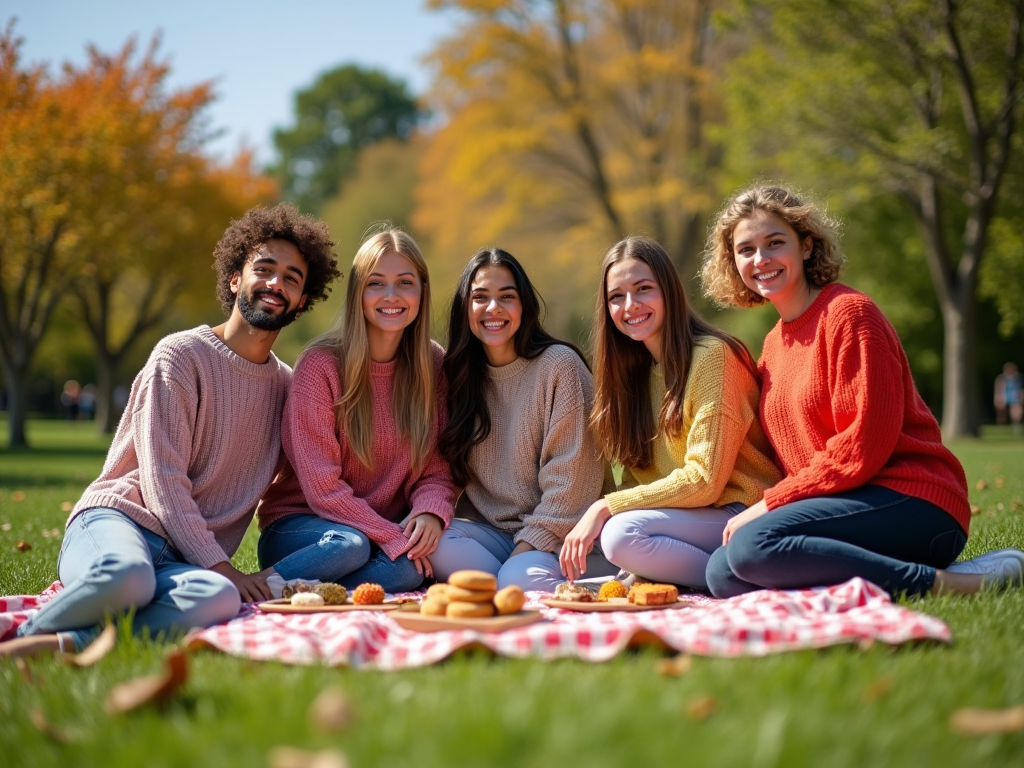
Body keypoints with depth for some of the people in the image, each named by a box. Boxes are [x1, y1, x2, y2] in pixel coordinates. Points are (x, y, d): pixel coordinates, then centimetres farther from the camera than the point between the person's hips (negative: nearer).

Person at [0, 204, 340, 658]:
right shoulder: (180, 356, 1)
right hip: (115, 521, -4)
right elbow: (163, 483, -7)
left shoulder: (285, 385, 18)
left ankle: (60, 645, -33)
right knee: (126, 575, -43)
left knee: (219, 600, -36)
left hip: (189, 560, 4)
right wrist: (221, 566, -14)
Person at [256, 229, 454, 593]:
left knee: (409, 569, -31)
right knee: (349, 545, -37)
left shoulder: (433, 365, 2)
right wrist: (393, 537, -22)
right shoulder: (321, 365, -12)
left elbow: (436, 469, 3)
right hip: (298, 526, -3)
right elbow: (322, 487, -14)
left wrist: (431, 512, -19)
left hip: (385, 532, 3)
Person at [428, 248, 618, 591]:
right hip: (489, 530, 6)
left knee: (519, 581, -35)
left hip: (552, 537, -5)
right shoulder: (461, 373, 10)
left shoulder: (559, 364, -7)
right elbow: (456, 467, 11)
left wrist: (530, 544, -15)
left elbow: (570, 475, -10)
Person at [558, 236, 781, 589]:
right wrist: (593, 519, -10)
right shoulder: (635, 369, 12)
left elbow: (704, 481, -17)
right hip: (691, 516, 8)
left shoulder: (711, 355, -13)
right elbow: (638, 473, 9)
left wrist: (606, 507, -17)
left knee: (622, 534, -29)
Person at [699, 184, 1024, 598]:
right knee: (722, 574, -15)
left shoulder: (848, 312, -7)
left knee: (752, 545, -30)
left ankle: (941, 583, -20)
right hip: (846, 503, 9)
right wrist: (770, 507, -3)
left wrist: (770, 504, -13)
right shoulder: (774, 343, 19)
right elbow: (792, 455, 17)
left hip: (911, 503, -8)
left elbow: (865, 444, -15)